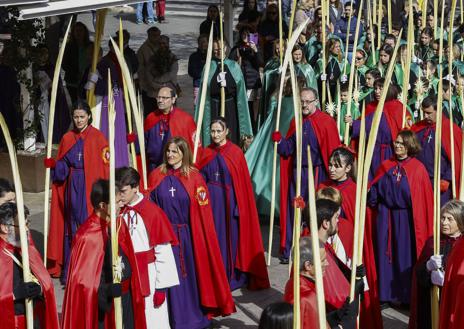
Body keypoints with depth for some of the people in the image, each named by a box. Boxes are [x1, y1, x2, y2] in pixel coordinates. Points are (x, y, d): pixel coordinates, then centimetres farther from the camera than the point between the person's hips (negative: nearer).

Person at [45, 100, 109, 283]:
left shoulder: (97, 137, -3)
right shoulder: (67, 138, 9)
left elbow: (104, 166, -5)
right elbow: (62, 167, 11)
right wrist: (54, 164, -10)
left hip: (91, 188, -4)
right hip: (72, 188, 4)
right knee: (72, 227, 5)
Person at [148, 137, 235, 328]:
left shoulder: (194, 177, -3)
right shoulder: (156, 176, 2)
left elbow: (202, 212, -3)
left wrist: (199, 238, -8)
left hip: (187, 235, -1)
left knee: (191, 274, 5)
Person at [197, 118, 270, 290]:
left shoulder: (236, 152, -5)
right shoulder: (206, 153, 7)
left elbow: (242, 182, -7)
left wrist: (240, 207, -12)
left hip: (230, 202, -3)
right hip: (210, 201, 3)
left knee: (230, 237, 1)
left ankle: (232, 276, 12)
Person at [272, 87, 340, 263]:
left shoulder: (326, 122, -5)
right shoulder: (295, 122, 11)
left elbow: (332, 150, -7)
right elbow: (288, 149, 10)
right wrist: (279, 141, -9)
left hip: (317, 173, -4)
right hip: (297, 171, 5)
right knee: (294, 209, 6)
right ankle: (289, 250, 12)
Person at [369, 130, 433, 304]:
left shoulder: (418, 168, -4)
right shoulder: (386, 166, 6)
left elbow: (425, 198, -6)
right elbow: (374, 191, 9)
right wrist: (372, 200, -11)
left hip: (407, 219, -3)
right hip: (386, 218, 3)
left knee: (406, 256, 3)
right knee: (386, 255, 7)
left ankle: (408, 295, 14)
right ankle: (387, 294, 17)